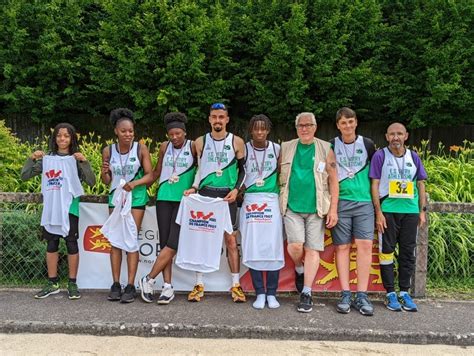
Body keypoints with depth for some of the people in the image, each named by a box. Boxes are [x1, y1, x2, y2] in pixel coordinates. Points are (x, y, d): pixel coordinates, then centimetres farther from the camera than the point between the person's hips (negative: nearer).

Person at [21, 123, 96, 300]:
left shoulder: (76, 159, 2)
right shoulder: (47, 158, 7)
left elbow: (91, 182, -5)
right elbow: (24, 176, 7)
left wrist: (84, 162, -16)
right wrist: (31, 159, -7)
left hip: (70, 206, -2)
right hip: (50, 206, 2)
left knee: (71, 242, 0)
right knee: (51, 243, 8)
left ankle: (72, 283, 11)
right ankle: (52, 283, 19)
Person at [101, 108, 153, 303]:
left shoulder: (141, 149, -10)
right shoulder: (108, 151, -2)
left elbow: (150, 175, -8)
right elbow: (106, 181, 4)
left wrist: (134, 183, -24)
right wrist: (104, 173, -18)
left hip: (136, 198, -3)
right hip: (116, 196, 3)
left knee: (132, 239, -4)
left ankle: (130, 285, 0)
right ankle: (116, 284, 9)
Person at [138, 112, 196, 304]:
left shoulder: (193, 147, -3)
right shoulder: (165, 147, 7)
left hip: (183, 200, -3)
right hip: (164, 198, 3)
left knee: (172, 244, -10)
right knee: (164, 243, 2)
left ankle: (148, 280, 3)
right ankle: (168, 287, 8)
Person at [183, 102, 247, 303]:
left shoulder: (237, 142, 1)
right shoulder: (200, 142, 6)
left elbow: (243, 169, 7)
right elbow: (199, 169, 13)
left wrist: (236, 189, -6)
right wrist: (194, 188, -2)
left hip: (227, 196, -1)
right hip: (205, 194, 2)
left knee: (231, 239, -1)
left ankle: (236, 285, 7)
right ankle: (199, 285, 11)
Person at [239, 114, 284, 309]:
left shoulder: (277, 149, 6)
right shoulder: (244, 149, 5)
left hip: (271, 201, 0)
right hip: (250, 201, 0)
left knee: (272, 247, -2)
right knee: (252, 248, -1)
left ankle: (271, 293, 9)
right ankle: (259, 293, 9)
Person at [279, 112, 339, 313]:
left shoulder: (325, 149, 4)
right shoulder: (286, 148, 8)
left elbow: (333, 181, 2)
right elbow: (277, 174, 11)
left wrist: (333, 209, -3)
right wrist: (277, 201, 3)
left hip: (316, 208, 0)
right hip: (291, 207, 0)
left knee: (312, 250, 1)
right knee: (296, 245, -12)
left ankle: (306, 294, 12)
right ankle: (299, 270, 22)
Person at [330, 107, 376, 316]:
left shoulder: (367, 145, 8)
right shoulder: (331, 146, 6)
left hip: (364, 202, 1)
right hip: (340, 202, 0)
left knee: (365, 245, -7)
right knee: (342, 247, 0)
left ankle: (362, 296, -2)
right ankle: (345, 295, 5)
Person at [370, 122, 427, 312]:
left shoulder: (413, 157, 10)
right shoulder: (380, 156, 0)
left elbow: (421, 184, 14)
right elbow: (374, 185, -3)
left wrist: (422, 210, 7)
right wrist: (378, 211, -9)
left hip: (410, 211, 3)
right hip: (388, 210, -3)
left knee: (408, 252, 6)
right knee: (387, 251, 0)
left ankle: (404, 292, 16)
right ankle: (390, 293, 9)